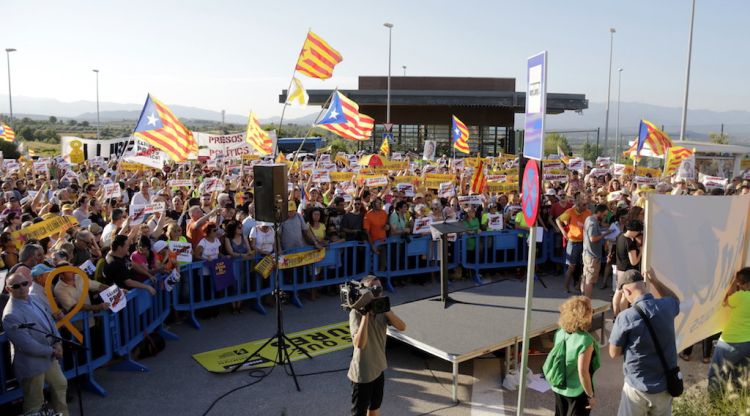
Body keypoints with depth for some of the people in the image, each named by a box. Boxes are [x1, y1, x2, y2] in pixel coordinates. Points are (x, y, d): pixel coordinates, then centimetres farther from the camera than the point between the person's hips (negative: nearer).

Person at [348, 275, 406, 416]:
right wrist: (366, 314, -35)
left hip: (378, 368, 7)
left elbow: (402, 327, -13)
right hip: (362, 372, -6)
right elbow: (359, 343, -33)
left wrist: (385, 309, -24)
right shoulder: (356, 313, -22)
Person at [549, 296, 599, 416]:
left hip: (558, 388, 6)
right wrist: (591, 395, -13)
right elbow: (582, 371, -24)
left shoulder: (560, 333, -5)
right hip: (577, 392, -6)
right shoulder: (585, 339, -24)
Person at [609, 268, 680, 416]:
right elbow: (675, 299, 18)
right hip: (665, 385, 4)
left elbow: (614, 353, -10)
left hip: (638, 387, -4)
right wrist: (654, 280, 13)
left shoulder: (626, 317, -24)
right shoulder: (666, 307, -10)